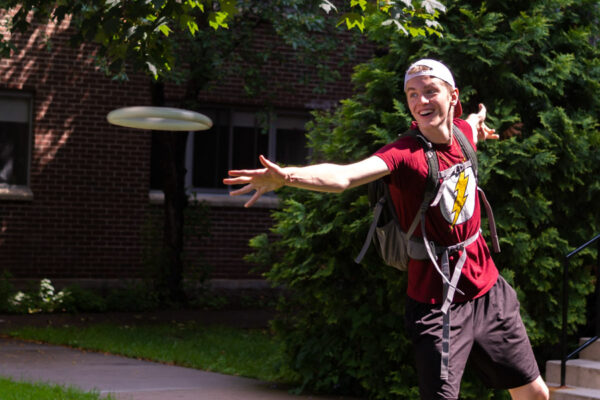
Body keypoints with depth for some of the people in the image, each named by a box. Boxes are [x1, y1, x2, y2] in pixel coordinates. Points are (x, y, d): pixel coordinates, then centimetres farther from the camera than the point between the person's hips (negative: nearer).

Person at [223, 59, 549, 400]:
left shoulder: (463, 132, -2)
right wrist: (286, 176, -55)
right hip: (439, 304, -6)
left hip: (489, 291, 6)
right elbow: (343, 176, -41)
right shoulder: (405, 154, -20)